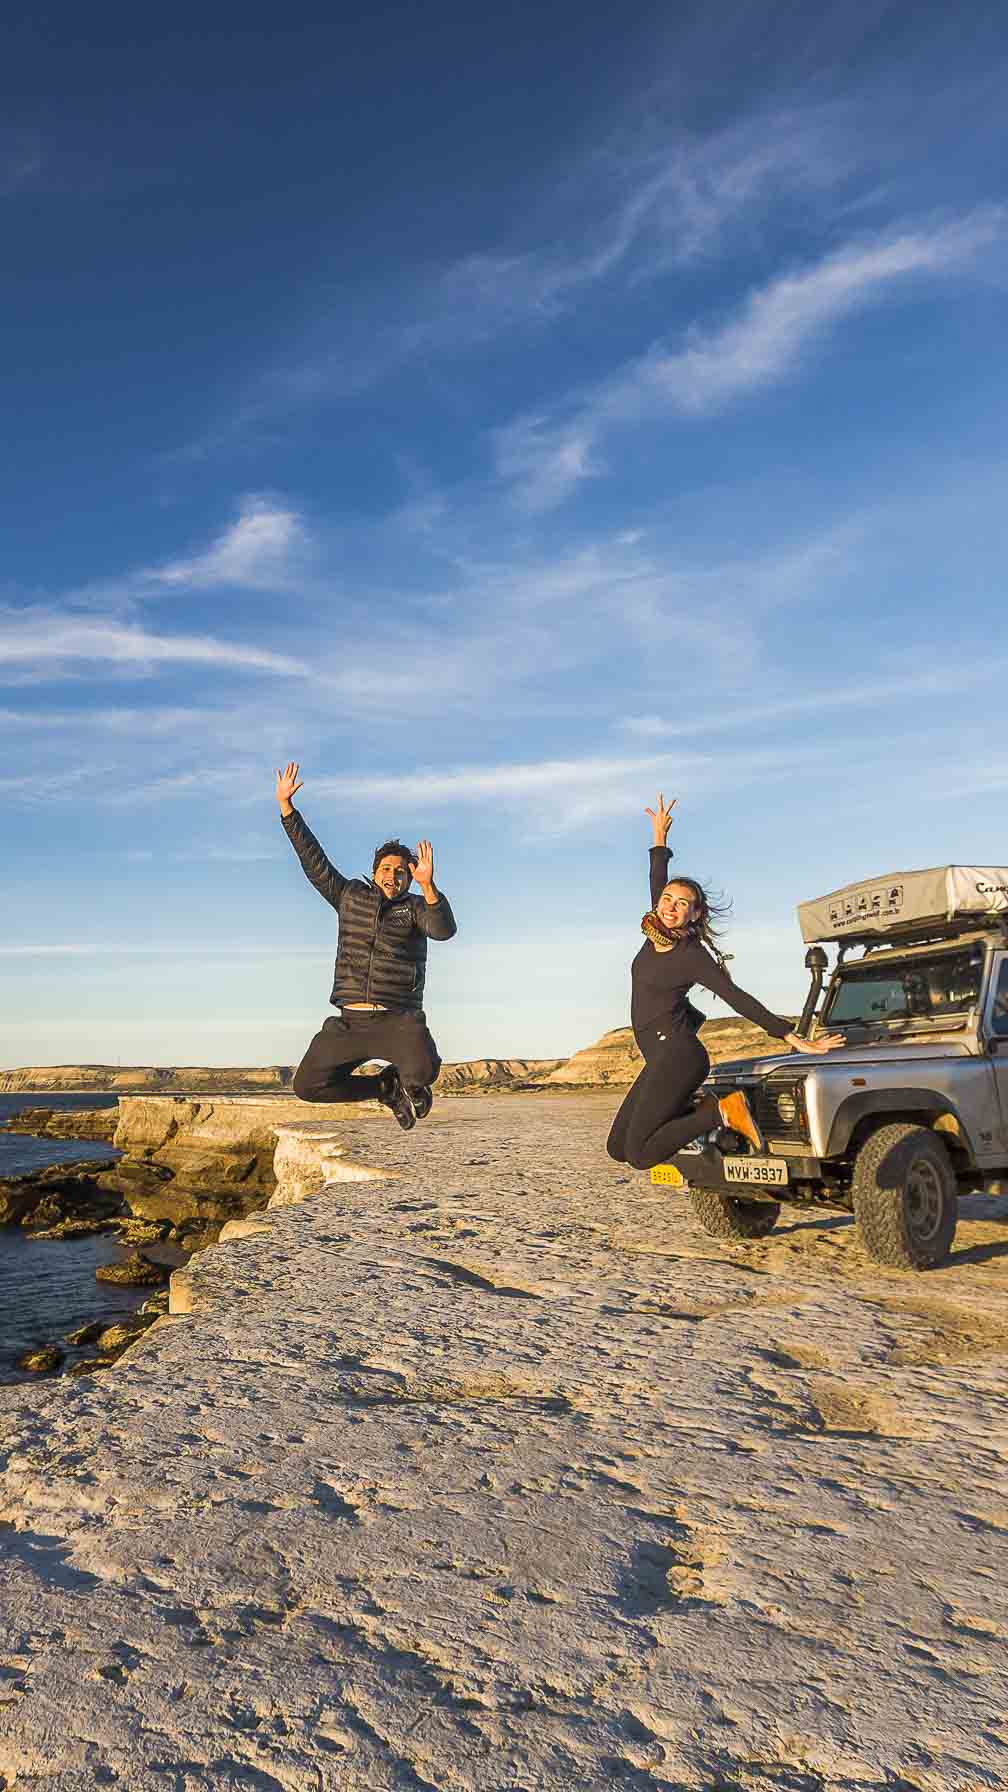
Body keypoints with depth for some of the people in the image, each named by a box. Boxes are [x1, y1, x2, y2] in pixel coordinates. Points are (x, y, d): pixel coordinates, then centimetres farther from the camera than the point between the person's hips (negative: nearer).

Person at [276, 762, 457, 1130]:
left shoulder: (416, 906, 7)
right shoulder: (351, 896, 15)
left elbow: (444, 929, -15)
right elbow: (313, 858, 13)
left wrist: (428, 885, -30)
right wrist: (286, 806, 8)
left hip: (398, 1021, -3)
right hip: (348, 1023, 4)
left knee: (423, 1070, -32)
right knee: (308, 1086, -6)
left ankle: (407, 1081, 10)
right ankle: (388, 1087, 16)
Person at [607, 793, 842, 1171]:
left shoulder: (693, 955, -10)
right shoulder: (656, 934, 10)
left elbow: (739, 1000, -12)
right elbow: (658, 884, 25)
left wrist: (795, 1039, -15)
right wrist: (660, 837, 26)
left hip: (676, 1054, -8)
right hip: (660, 1058, 8)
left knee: (640, 1154, -18)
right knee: (617, 1147, 6)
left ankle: (723, 1111, -10)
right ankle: (694, 1109, 12)